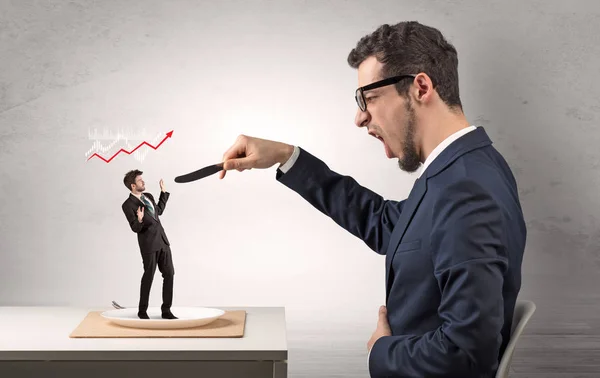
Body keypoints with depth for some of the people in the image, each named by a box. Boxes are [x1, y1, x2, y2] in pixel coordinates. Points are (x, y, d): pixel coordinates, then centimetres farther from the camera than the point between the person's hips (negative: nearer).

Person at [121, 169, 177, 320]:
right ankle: (142, 310, 21)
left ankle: (166, 310, 9)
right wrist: (139, 220, -34)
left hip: (162, 241, 6)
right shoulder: (128, 205, -9)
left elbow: (159, 211, 29)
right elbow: (135, 229, -12)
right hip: (148, 243, -6)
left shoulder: (148, 196, 12)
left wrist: (163, 192, 25)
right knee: (149, 276, 4)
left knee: (169, 274, 2)